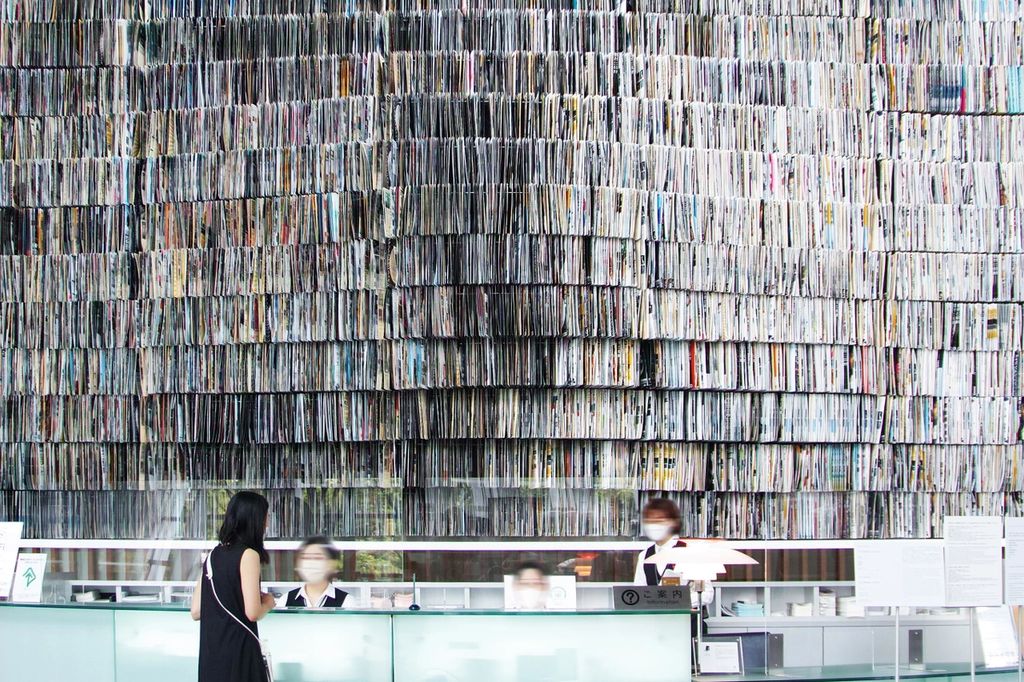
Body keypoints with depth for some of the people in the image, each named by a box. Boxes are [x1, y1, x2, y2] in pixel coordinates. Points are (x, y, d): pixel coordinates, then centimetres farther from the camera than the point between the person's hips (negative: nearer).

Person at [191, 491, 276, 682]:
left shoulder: (213, 554, 9)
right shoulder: (248, 555, -11)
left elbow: (196, 612, 10)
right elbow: (252, 613, -18)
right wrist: (268, 602, 2)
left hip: (210, 652, 7)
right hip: (239, 650, -7)